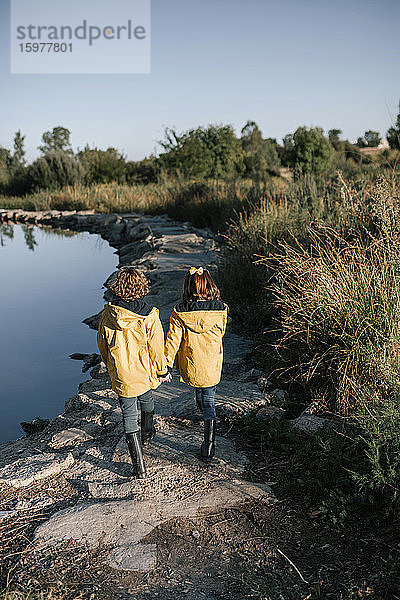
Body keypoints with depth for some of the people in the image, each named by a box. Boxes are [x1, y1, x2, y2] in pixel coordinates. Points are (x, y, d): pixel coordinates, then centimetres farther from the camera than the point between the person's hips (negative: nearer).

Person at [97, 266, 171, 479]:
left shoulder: (108, 314, -11)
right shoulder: (149, 316, -20)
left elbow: (102, 344, 2)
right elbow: (156, 348, -13)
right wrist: (162, 371, 3)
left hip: (121, 376, 0)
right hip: (144, 373, 0)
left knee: (129, 416, 9)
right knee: (146, 400, 30)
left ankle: (139, 468, 12)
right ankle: (148, 432, 58)